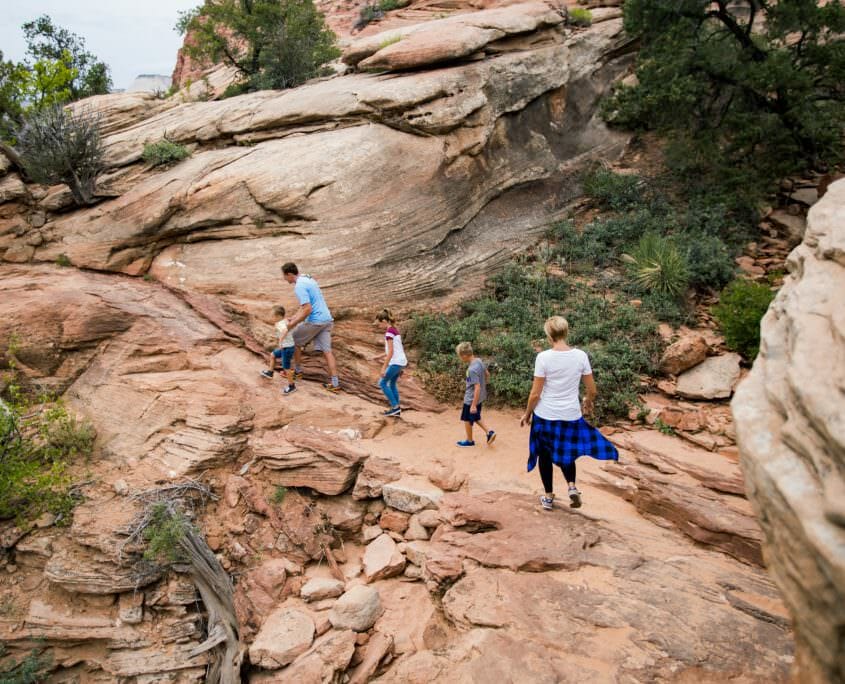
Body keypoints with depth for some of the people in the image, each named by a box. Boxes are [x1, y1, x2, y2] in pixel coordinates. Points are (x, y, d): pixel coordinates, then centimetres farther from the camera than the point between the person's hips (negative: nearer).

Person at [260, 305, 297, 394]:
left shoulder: (280, 324, -21)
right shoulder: (285, 322, 8)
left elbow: (285, 330, -43)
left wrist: (280, 341, -44)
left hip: (287, 348, -10)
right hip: (285, 347, 10)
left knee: (286, 367, -1)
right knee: (272, 355, 25)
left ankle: (292, 386, 10)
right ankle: (270, 373, 39)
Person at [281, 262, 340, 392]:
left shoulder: (299, 286, -17)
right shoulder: (307, 279, 15)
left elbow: (307, 309, -24)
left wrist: (293, 323, -15)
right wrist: (294, 317, 21)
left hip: (314, 321, -9)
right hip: (327, 319, 9)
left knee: (294, 341, 14)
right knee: (327, 350, 6)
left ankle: (297, 370, 28)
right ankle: (335, 383, 2)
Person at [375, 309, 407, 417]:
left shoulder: (389, 332, -14)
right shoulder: (395, 330, 15)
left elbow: (390, 351, -20)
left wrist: (383, 368, -18)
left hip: (396, 362, -9)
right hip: (402, 361, 9)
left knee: (382, 383, 0)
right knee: (392, 384, 16)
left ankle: (395, 406, 0)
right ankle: (396, 410, 16)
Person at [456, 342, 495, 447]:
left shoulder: (472, 369, -30)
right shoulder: (479, 361, -4)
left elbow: (477, 388, -29)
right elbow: (487, 375, 11)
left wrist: (473, 405, -24)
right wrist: (484, 386, 25)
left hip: (471, 399, -8)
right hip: (479, 397, 8)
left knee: (467, 420, 13)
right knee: (475, 418, 25)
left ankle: (469, 441, 29)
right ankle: (489, 433, 18)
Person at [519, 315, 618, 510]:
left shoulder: (543, 357, -15)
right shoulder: (580, 355, -7)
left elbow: (535, 394, -12)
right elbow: (592, 390, 0)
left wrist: (527, 414, 3)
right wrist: (587, 404, 21)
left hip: (545, 416, -2)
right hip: (571, 416, 2)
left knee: (545, 455, 17)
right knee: (566, 453, 25)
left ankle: (548, 497, 24)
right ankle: (572, 487, 5)